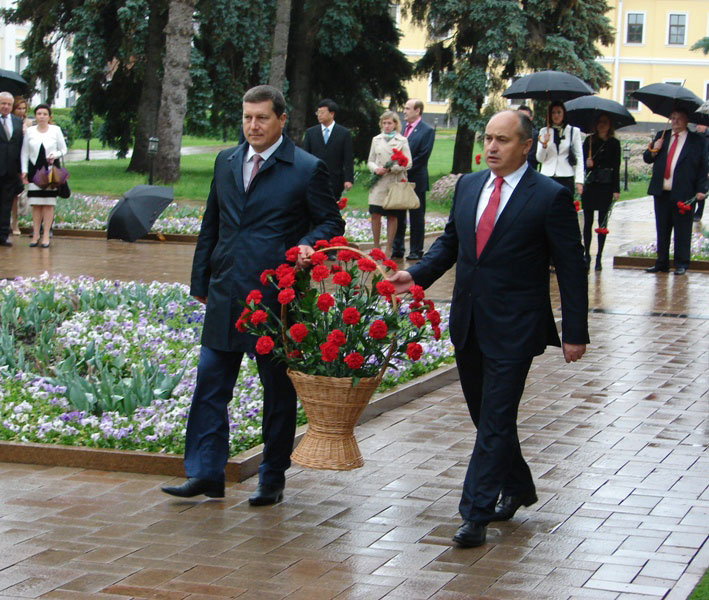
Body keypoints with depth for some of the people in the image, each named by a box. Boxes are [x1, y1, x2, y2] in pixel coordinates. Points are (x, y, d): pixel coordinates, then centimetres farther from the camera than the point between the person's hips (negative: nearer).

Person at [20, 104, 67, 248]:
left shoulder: (56, 130, 4)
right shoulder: (29, 131, 6)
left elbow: (63, 149, 7)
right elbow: (25, 152, 9)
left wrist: (55, 155, -13)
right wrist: (24, 170, 2)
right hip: (34, 169, 1)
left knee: (48, 203, -3)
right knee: (36, 204, 0)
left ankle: (46, 235, 0)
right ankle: (35, 234, 5)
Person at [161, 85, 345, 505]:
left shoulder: (308, 169, -3)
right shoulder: (226, 162, 12)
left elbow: (331, 222, 2)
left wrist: (308, 245, -19)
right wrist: (201, 281, 15)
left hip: (276, 298, -4)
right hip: (226, 297, 5)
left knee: (278, 391, 7)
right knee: (210, 385, 3)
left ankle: (273, 480, 18)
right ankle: (205, 474, 10)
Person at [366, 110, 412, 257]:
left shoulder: (402, 141, 3)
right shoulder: (376, 139, 13)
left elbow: (408, 163, -3)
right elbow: (370, 161, 15)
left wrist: (391, 169, -15)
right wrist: (376, 169, -7)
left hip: (395, 183, -2)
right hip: (378, 183, 2)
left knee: (392, 216, 2)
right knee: (375, 214, -4)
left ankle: (389, 249, 10)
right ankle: (376, 247, 9)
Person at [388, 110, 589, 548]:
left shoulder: (551, 198, -9)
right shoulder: (469, 186, 9)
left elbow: (572, 268, -7)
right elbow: (451, 240, 19)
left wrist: (575, 332, -9)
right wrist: (417, 275, 2)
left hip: (514, 330, -6)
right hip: (469, 326, 7)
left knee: (495, 421, -6)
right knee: (487, 416, 17)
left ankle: (477, 514, -1)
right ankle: (517, 487, 37)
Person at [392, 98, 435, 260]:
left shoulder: (427, 131, -6)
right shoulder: (402, 129, 13)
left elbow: (423, 156, -13)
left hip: (416, 180, -6)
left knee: (416, 217, 2)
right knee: (398, 215, 9)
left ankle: (416, 251, 7)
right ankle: (397, 249, 15)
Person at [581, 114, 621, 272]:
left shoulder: (614, 143, 4)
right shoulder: (589, 140, 7)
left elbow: (616, 167, 2)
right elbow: (582, 160, 6)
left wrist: (616, 189, -3)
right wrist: (587, 163, -18)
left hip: (606, 186, -1)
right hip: (590, 184, 1)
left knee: (603, 221, 1)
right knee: (588, 221, 2)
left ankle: (599, 257, 6)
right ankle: (586, 255, 9)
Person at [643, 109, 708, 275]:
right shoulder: (662, 137, 15)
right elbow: (647, 159, 17)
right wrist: (653, 150, -5)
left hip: (683, 193, -4)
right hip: (661, 192, 4)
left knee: (682, 229, 0)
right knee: (662, 229, 8)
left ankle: (681, 264, 7)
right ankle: (662, 263, 15)